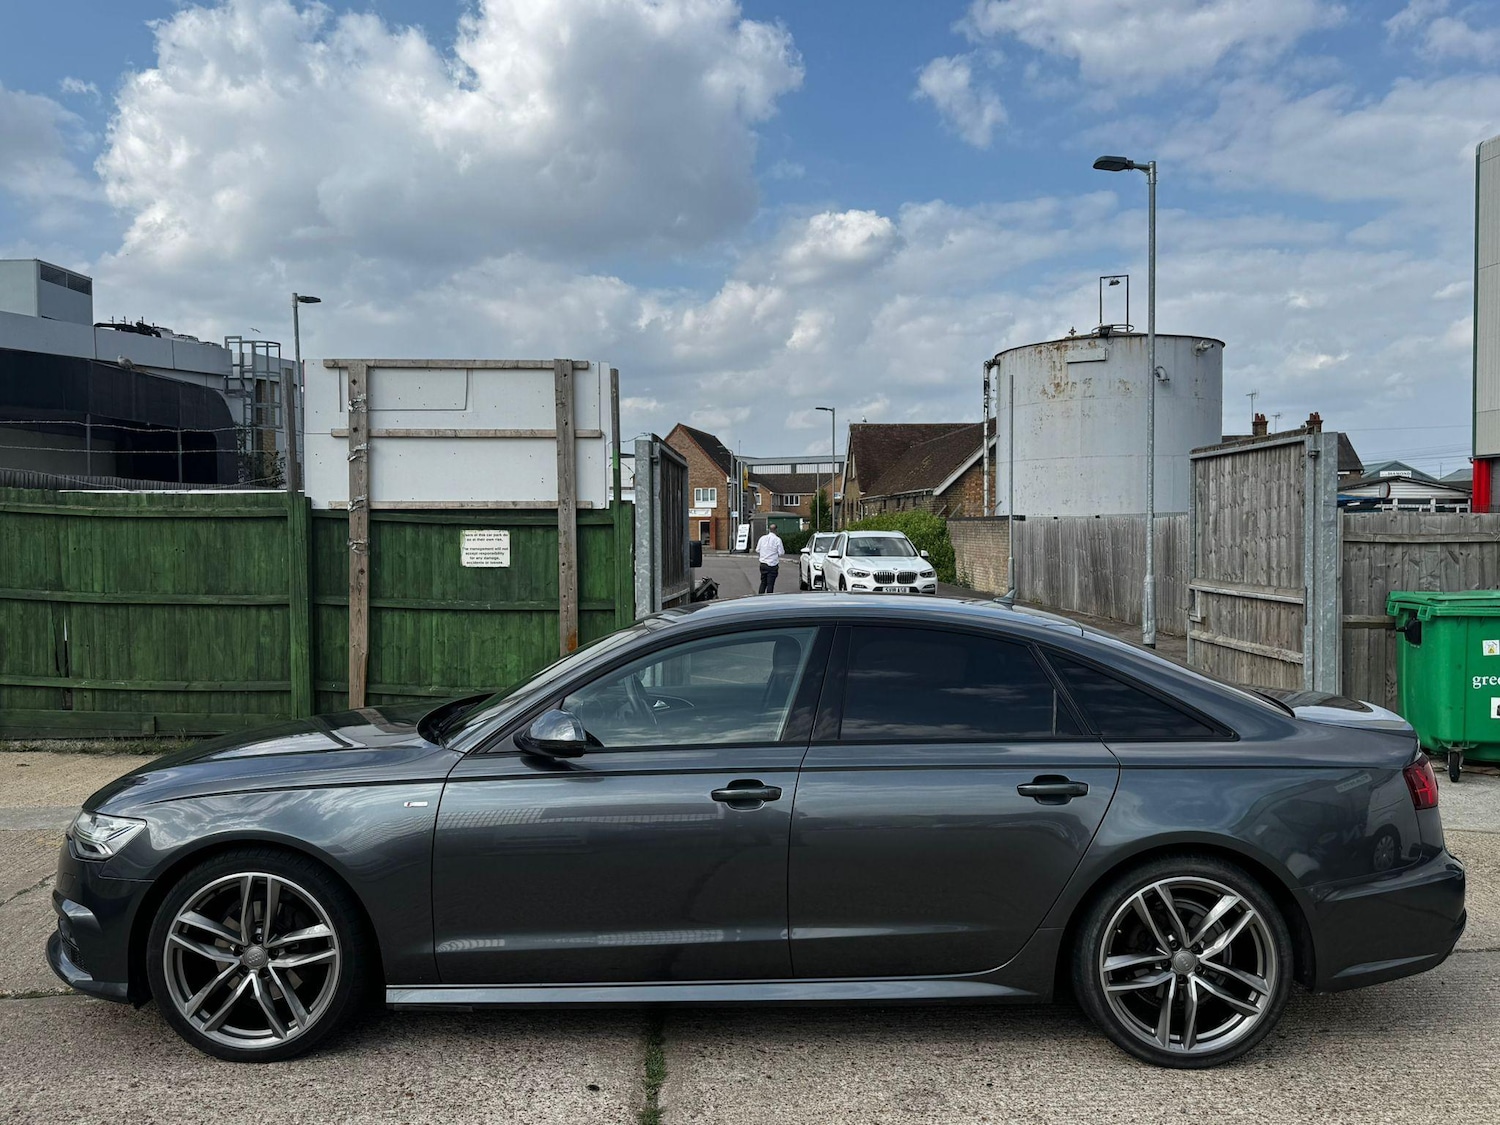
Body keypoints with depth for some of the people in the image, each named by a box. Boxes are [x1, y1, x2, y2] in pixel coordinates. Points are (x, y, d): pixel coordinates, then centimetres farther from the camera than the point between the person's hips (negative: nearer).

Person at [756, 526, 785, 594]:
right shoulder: (777, 539, -11)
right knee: (770, 584, 0)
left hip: (763, 564, 4)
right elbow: (781, 553, -10)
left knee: (763, 582, 15)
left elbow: (757, 550, 8)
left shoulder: (762, 538, 1)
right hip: (772, 565, -4)